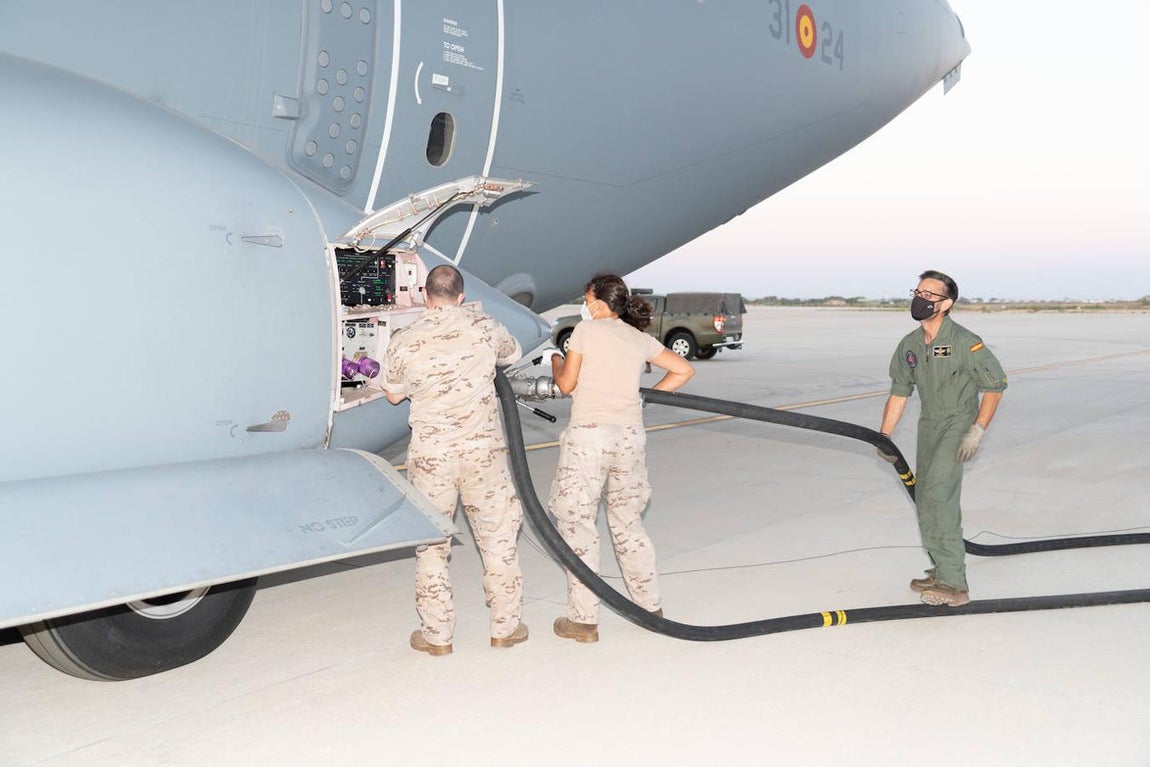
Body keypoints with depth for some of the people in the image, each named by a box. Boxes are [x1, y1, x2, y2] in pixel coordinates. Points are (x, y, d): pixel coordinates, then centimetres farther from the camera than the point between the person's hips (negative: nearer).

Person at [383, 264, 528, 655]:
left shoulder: (404, 341, -5)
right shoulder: (484, 328, -4)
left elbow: (394, 395, 10)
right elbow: (514, 353, 17)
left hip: (429, 454, 0)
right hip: (483, 450, 1)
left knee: (430, 542, 12)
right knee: (498, 536, 14)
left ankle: (436, 634, 18)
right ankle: (506, 626, 22)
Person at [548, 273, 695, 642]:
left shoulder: (586, 329, 0)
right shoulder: (640, 339, 13)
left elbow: (566, 384, 2)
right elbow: (684, 370, 17)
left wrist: (555, 361, 21)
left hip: (588, 434, -5)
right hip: (630, 435, 5)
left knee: (578, 524, 2)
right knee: (627, 522, 18)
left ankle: (583, 619, 4)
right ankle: (650, 606, 24)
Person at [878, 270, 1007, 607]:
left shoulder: (964, 342, -17)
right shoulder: (909, 345, 3)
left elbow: (996, 385, -10)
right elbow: (899, 393, 10)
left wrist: (978, 431, -16)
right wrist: (884, 437, 4)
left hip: (959, 423, -7)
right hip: (928, 424, 8)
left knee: (938, 493, -19)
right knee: (924, 498, 10)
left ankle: (955, 584, -15)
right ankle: (942, 571, 26)